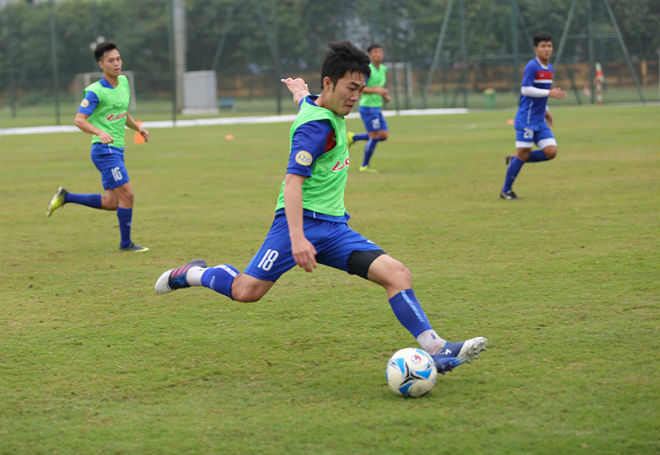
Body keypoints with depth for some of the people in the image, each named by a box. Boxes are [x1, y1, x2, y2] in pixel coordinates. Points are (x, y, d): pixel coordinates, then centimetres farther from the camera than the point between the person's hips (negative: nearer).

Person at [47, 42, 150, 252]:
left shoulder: (124, 82, 11)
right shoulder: (95, 91, -13)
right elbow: (79, 120, -19)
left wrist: (138, 128, 9)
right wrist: (100, 132, -34)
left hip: (117, 149, 8)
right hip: (104, 149, -8)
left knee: (111, 203, 10)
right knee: (127, 193, -11)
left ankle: (66, 197, 25)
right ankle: (126, 243, 2)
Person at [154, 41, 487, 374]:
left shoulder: (320, 107, 14)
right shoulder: (316, 125, -14)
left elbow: (303, 99, 41)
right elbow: (293, 181, -24)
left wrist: (300, 89, 65)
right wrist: (297, 238, -34)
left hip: (335, 227, 8)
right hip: (303, 221, -8)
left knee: (397, 274, -10)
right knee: (246, 291, -14)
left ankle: (437, 350, -16)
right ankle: (194, 274, 17)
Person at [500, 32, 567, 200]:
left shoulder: (549, 68, 13)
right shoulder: (531, 67, -12)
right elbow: (526, 90, -20)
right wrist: (550, 93, -22)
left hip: (540, 121, 8)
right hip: (526, 119, -8)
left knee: (551, 151, -4)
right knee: (524, 153, -7)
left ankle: (513, 161, 13)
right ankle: (506, 190, 7)